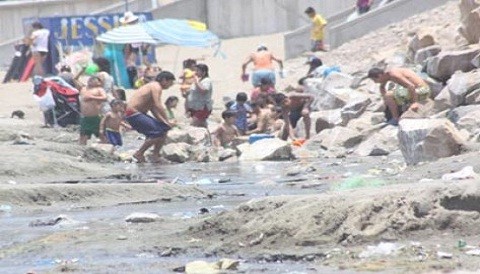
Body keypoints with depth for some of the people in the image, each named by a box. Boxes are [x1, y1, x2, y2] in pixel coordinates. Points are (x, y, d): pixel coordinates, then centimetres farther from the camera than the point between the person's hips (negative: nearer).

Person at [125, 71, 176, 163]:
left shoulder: (153, 86, 20)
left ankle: (155, 155, 14)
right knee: (158, 133, -17)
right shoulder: (156, 86, -11)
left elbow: (153, 109, 18)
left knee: (164, 128, 12)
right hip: (134, 114, -10)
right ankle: (139, 154, -8)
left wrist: (165, 122, 7)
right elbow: (158, 106, -22)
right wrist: (167, 121, -14)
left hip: (139, 114, 10)